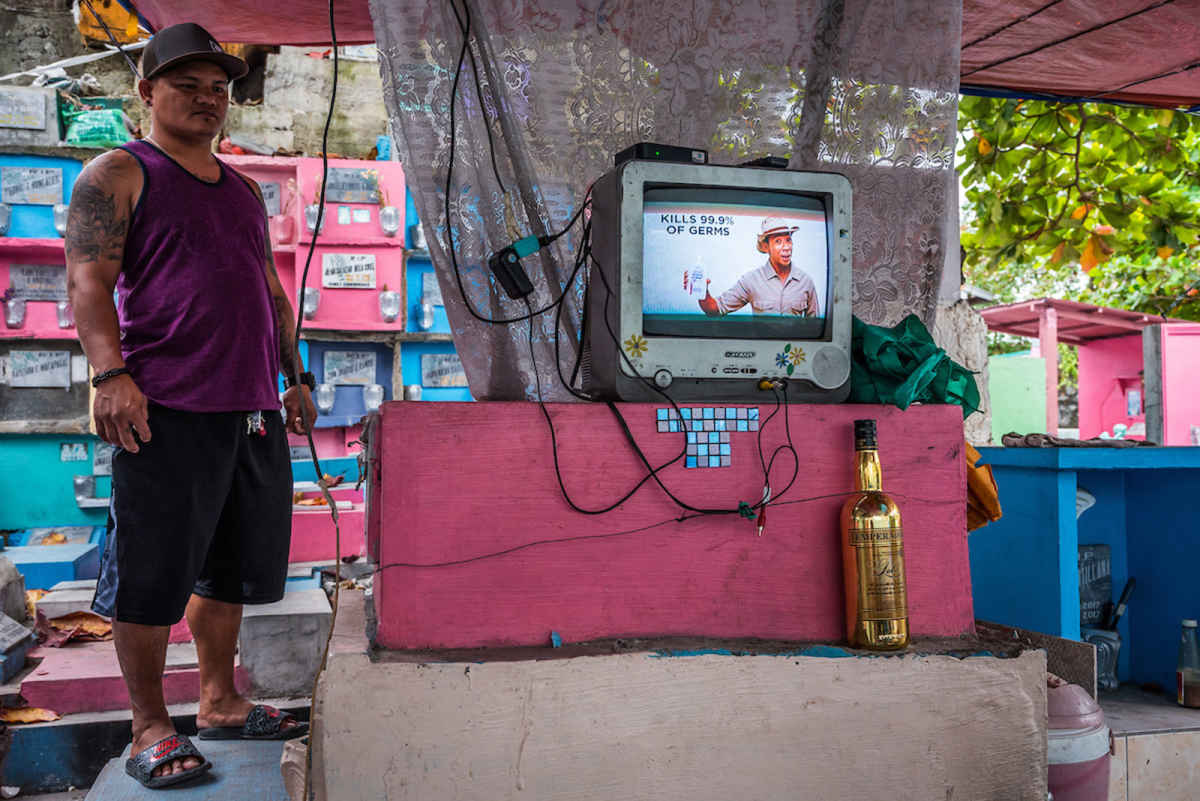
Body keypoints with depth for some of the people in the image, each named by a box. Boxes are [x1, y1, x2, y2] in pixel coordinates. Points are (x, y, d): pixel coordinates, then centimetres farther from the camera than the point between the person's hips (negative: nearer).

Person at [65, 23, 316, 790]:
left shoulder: (245, 190, 22)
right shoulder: (118, 174, 2)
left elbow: (273, 292, 24)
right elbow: (88, 280, -9)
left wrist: (297, 377, 20)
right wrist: (112, 372, -21)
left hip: (255, 415, 7)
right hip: (168, 412, -7)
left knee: (231, 569, 14)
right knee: (152, 577, 0)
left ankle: (220, 703, 28)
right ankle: (150, 729, 14)